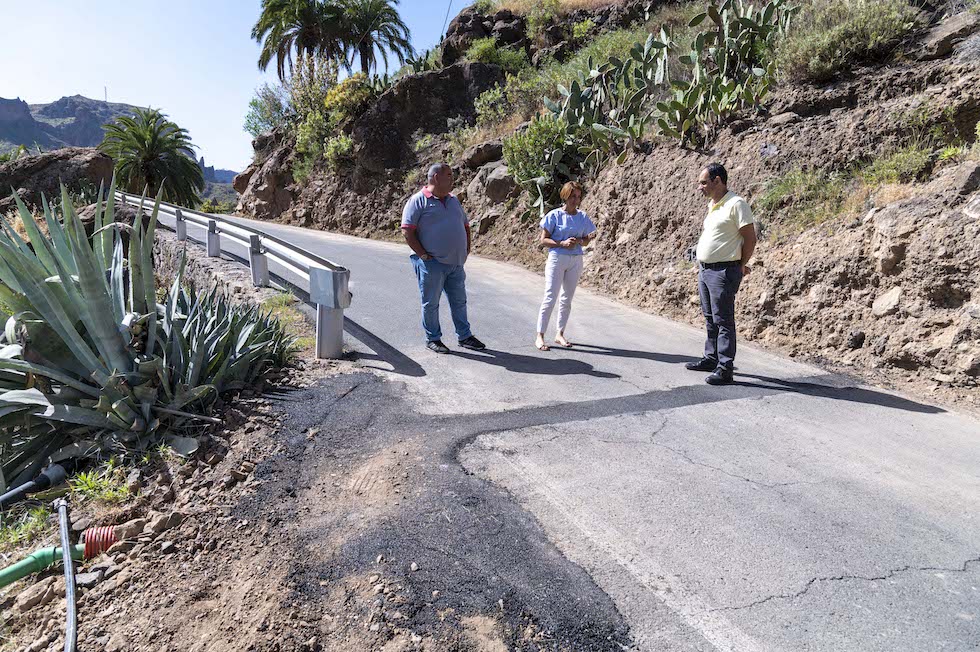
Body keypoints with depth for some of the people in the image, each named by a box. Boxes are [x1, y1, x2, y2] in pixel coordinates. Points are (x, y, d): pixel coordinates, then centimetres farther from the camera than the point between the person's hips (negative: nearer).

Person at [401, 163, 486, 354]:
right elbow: (407, 230, -13)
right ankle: (432, 338, 17)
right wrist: (423, 255, -15)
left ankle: (464, 336, 24)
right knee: (431, 303, 4)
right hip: (432, 264, -7)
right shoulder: (418, 200, -7)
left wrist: (466, 249, 14)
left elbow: (465, 225, 24)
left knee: (459, 301, 13)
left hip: (456, 263, 7)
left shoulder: (453, 200, 15)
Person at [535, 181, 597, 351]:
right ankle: (540, 336, -2)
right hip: (557, 258, -5)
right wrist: (562, 243, -20)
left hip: (576, 260, 5)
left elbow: (585, 240, 14)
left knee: (567, 298, 10)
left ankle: (560, 334, 21)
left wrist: (579, 241, -10)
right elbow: (543, 240, -6)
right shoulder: (554, 215, -5)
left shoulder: (582, 217, 7)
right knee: (550, 297, -8)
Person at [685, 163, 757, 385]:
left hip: (723, 271, -9)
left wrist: (741, 265, -5)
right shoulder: (712, 205, 15)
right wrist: (703, 269, 17)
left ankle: (725, 369, -1)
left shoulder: (736, 204, -12)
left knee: (723, 320, -6)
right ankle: (711, 358, 29)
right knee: (710, 318, 17)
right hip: (705, 269, 9)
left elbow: (750, 238, -12)